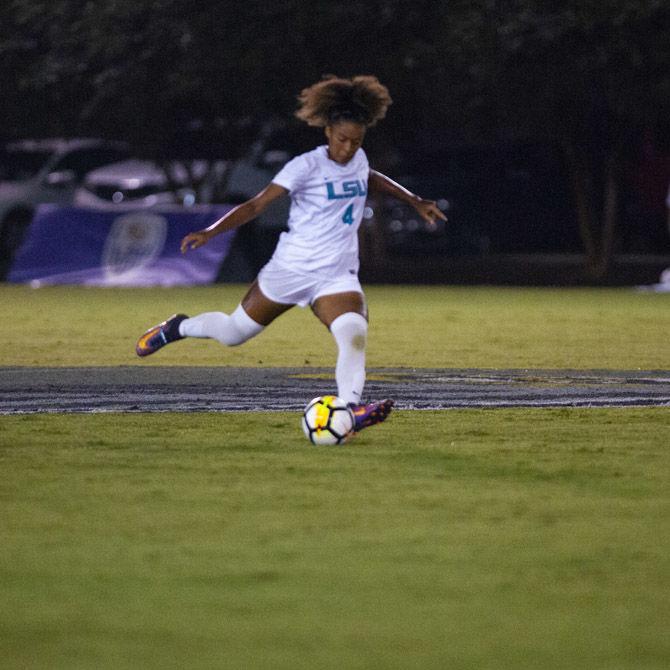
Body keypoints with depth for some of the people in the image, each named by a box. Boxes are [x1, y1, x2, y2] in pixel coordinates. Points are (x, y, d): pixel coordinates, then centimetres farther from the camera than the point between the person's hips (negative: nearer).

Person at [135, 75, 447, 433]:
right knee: (233, 332, 13)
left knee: (355, 334, -27)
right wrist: (211, 232, -29)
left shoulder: (358, 160, 3)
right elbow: (257, 204, -19)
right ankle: (178, 327, 43)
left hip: (337, 276, 4)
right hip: (290, 269, -3)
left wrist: (415, 201, 32)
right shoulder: (307, 166, -16)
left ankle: (351, 410, -36)